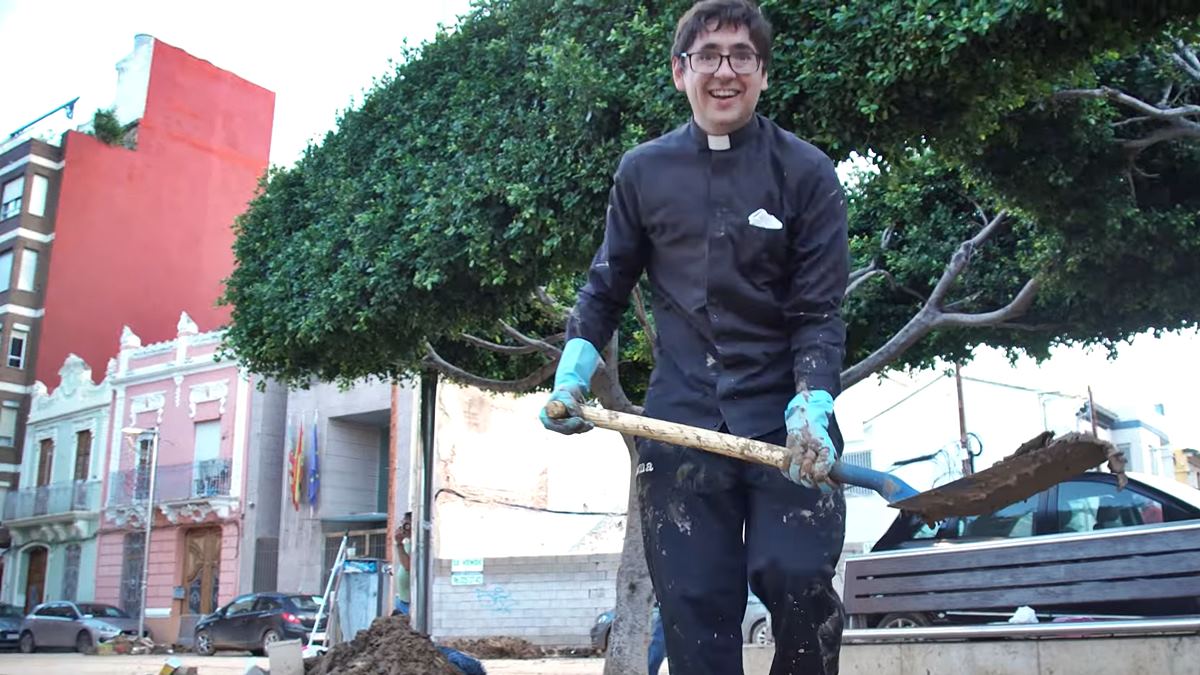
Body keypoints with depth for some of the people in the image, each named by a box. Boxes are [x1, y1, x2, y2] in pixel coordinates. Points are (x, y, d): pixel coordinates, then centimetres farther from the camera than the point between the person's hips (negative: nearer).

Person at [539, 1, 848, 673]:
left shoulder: (806, 172, 0)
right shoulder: (642, 171, 7)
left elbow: (820, 311, -3)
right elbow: (606, 288, 16)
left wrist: (812, 404, -19)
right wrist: (572, 376, 3)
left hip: (785, 418, -2)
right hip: (681, 422, 2)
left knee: (797, 580, -15)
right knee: (695, 611, 3)